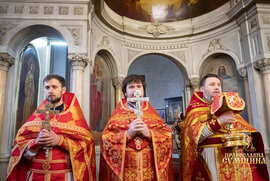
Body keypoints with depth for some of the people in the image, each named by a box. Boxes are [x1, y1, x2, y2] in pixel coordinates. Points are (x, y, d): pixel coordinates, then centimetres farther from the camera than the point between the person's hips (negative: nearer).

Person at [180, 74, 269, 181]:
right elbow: (195, 135, -15)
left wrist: (247, 137, -9)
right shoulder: (196, 109, 1)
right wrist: (219, 121, -21)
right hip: (212, 158, -4)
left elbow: (247, 129, 12)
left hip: (237, 158, 5)